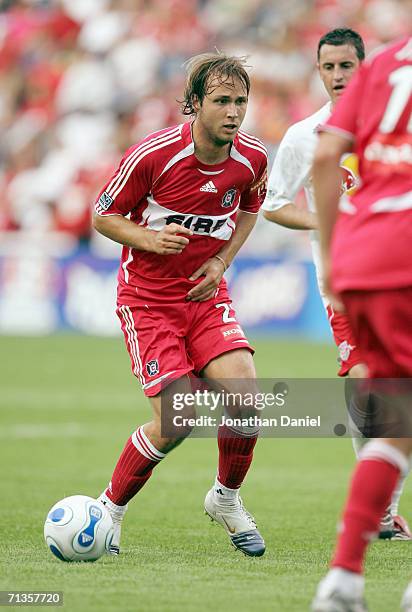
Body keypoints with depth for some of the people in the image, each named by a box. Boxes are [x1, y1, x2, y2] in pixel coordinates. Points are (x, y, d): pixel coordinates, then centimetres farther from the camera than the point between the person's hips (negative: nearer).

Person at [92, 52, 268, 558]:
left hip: (207, 295, 4)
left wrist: (222, 260, 1)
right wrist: (149, 238, -24)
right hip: (147, 300, -4)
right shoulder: (153, 154, -19)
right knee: (175, 423, -14)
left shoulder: (252, 157, -5)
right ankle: (110, 507, 11)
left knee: (245, 394, -16)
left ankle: (226, 499, 12)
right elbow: (103, 216, -6)